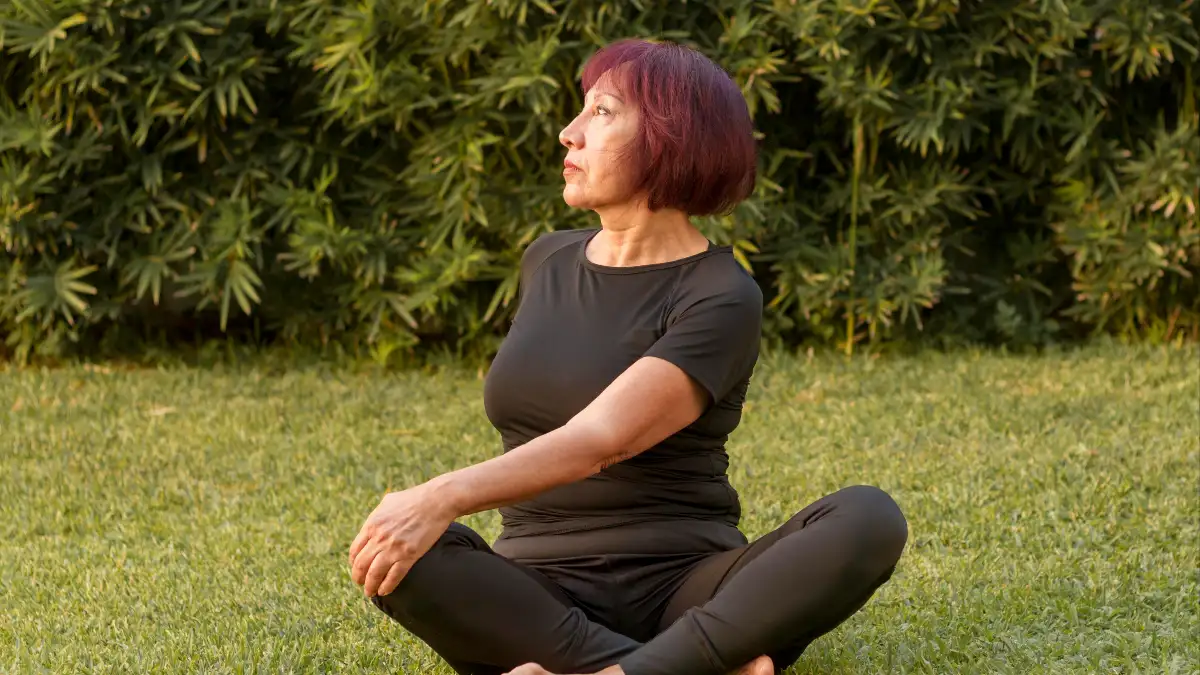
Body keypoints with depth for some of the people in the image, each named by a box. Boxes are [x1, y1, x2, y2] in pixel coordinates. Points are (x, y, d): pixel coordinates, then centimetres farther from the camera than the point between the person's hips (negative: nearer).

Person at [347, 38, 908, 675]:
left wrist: (443, 497, -36)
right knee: (400, 559, -31)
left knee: (869, 520, -32)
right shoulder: (546, 263, 11)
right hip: (543, 599, 4)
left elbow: (597, 440, -23)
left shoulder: (721, 300, -9)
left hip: (683, 588, -4)